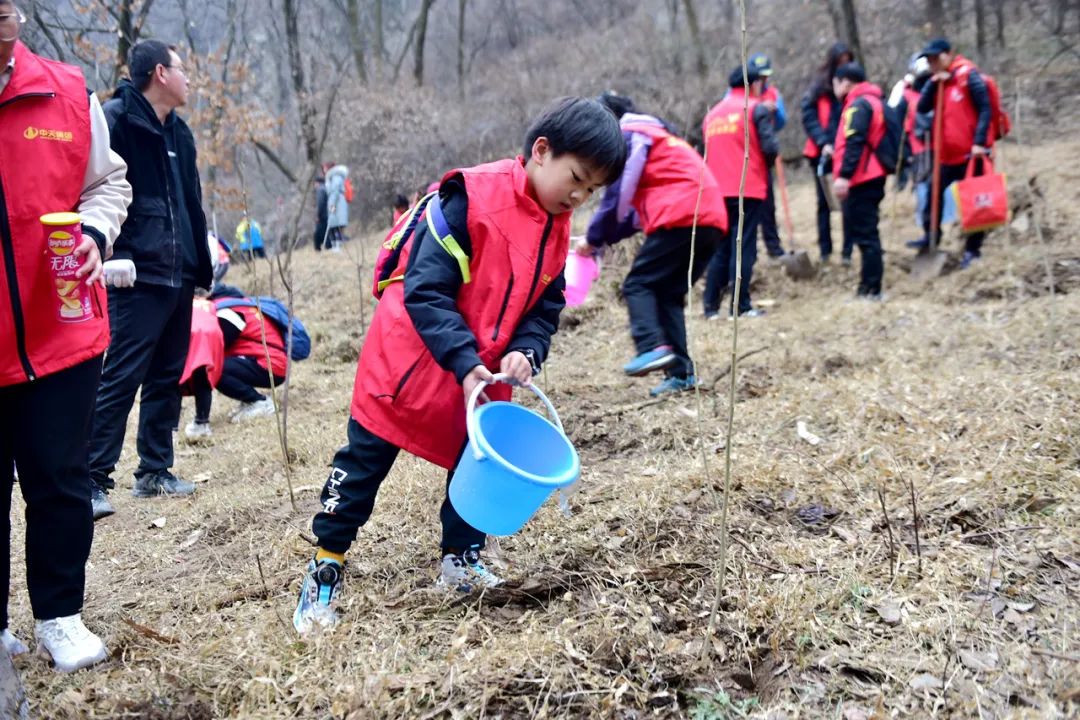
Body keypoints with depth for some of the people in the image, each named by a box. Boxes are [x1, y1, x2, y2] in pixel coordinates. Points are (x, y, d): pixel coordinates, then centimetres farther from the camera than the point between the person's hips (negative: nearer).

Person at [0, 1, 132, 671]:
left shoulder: (68, 92, -1)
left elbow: (108, 183, 10)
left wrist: (94, 234, -9)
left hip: (60, 334, 1)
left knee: (61, 483, 8)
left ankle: (60, 616, 25)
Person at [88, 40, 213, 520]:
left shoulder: (178, 132, 17)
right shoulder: (117, 118, -8)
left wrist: (202, 266, 21)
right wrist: (112, 251, -23)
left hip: (178, 276, 9)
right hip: (139, 276, -8)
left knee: (167, 377, 12)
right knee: (121, 378, -9)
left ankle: (154, 471, 21)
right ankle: (94, 479, -2)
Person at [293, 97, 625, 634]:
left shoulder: (556, 229, 2)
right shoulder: (473, 197, -22)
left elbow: (545, 308, 6)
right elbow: (426, 290, -25)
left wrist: (525, 352, -14)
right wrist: (464, 362, -31)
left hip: (484, 376, 7)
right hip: (411, 360, -7)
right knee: (364, 463, 1)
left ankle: (461, 560, 32)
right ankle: (324, 571, 12)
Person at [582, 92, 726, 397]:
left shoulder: (628, 135, 4)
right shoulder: (655, 134, 33)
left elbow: (618, 195, -3)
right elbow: (639, 207, 30)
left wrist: (594, 238, 8)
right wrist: (605, 237, 22)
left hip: (681, 218, -9)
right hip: (712, 219, 9)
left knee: (638, 284, -2)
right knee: (669, 294, 12)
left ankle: (653, 347, -22)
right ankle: (680, 372, 5)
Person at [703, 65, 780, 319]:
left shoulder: (713, 113, 16)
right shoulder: (756, 109, -2)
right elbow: (770, 147, -10)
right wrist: (765, 163, 9)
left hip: (718, 190, 5)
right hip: (749, 189, -5)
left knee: (721, 248, 11)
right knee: (744, 246, -2)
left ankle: (711, 305, 10)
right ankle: (740, 306, -4)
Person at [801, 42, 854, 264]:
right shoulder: (819, 87, 2)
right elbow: (809, 118, -1)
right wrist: (823, 143, -12)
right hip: (823, 153, 1)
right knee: (824, 202, 8)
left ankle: (847, 251, 4)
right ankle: (824, 250, 17)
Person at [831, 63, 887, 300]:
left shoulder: (858, 105, -11)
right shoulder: (873, 101, 20)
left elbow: (854, 143, -22)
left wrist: (844, 176, -26)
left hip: (860, 181, -10)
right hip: (872, 177, 10)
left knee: (865, 234, -8)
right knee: (866, 233, 14)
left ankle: (871, 289, -6)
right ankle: (869, 287, 19)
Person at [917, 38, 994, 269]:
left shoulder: (968, 75, -9)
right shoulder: (938, 81, 12)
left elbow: (985, 109, -13)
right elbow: (923, 108, 2)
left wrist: (980, 142, -20)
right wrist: (933, 83, -10)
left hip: (971, 152, -7)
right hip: (947, 153, 7)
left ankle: (972, 250, 9)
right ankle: (931, 238, 23)